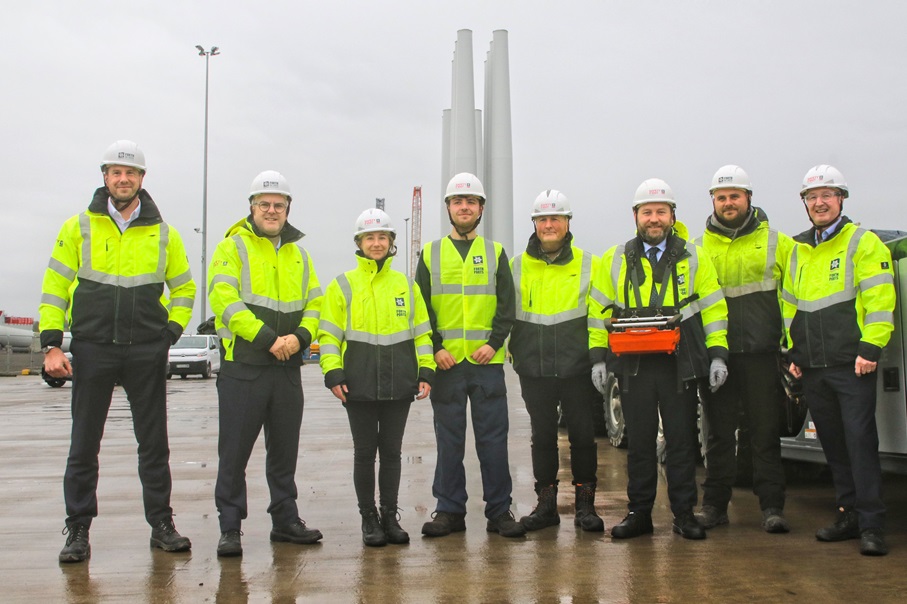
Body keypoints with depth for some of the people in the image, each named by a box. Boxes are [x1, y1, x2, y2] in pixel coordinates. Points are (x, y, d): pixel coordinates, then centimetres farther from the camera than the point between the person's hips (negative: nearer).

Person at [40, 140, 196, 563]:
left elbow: (184, 288, 17)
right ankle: (78, 530, 15)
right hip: (92, 349, -1)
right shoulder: (78, 228, 4)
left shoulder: (163, 234, 7)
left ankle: (161, 524, 17)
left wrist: (172, 329, 3)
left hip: (147, 353, 1)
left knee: (154, 443, 6)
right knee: (84, 445, 5)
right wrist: (52, 344, -5)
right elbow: (55, 288, 3)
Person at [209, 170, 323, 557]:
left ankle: (285, 521, 24)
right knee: (235, 452, -1)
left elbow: (315, 304, 13)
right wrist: (268, 339, -18)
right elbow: (224, 301, -13)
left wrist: (300, 336, -7)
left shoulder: (299, 254, 15)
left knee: (285, 451, 13)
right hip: (242, 368, -5)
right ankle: (230, 529, 8)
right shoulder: (232, 248, -1)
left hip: (287, 368, 5)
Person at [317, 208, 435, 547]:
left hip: (398, 384, 2)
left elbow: (422, 331, 12)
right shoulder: (343, 286, 3)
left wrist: (426, 371, 4)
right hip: (359, 384, -2)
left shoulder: (407, 285, 11)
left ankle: (390, 515, 20)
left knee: (392, 451, 9)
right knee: (365, 452, 5)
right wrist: (333, 374, -10)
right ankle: (369, 518, 17)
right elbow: (328, 334, 0)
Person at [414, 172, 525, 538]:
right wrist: (436, 348, -6)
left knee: (493, 439, 1)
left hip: (487, 361, 0)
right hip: (445, 361, 0)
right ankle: (450, 511, 14)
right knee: (449, 440, 5)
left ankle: (499, 511, 10)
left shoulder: (495, 253, 11)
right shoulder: (430, 254, 10)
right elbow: (421, 308, 6)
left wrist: (494, 343, -8)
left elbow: (507, 305, 6)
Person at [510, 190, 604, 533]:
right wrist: (515, 352, 5)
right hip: (534, 369, 2)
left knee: (582, 435, 3)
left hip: (577, 366, -1)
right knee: (542, 436, 8)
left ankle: (585, 504, 14)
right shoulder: (518, 267, 8)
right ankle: (546, 504, 18)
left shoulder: (587, 265, 4)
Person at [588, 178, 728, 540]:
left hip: (679, 365, -1)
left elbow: (713, 307, 6)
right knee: (639, 442, 8)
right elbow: (598, 310, 10)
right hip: (632, 365, 1)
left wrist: (717, 354, -1)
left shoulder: (693, 258, 8)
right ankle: (639, 513, 17)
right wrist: (598, 357, 4)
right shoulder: (615, 260, 10)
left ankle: (684, 514, 14)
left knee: (681, 441, 4)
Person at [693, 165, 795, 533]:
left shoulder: (776, 243, 6)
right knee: (720, 432, 9)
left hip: (760, 353, -1)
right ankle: (714, 505, 17)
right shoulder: (699, 249, 10)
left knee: (765, 432, 2)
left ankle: (772, 507, 10)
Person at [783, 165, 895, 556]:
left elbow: (880, 300, -8)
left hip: (851, 365, -6)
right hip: (812, 369, 6)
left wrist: (870, 348, -16)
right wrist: (792, 352, 16)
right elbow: (789, 304, 22)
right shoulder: (798, 250, 17)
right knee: (833, 445, 10)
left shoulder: (863, 243, -1)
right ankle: (849, 514, 19)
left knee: (860, 442, -7)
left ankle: (871, 525, -4)